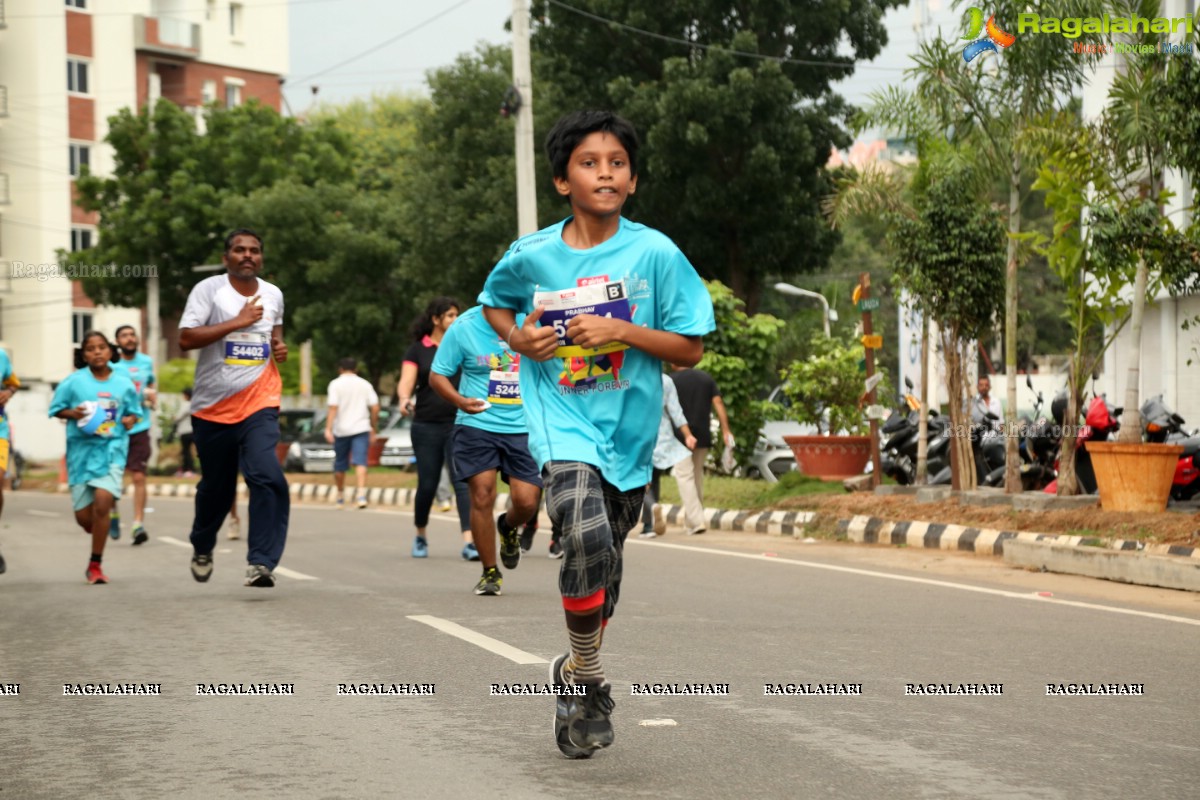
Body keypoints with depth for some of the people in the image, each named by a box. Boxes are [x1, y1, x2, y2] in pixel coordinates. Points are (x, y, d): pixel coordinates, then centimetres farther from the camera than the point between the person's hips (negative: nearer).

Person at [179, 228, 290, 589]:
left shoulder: (273, 295, 8)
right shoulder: (208, 289, -5)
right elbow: (186, 338, -16)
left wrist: (279, 346, 7)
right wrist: (238, 321, -19)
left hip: (259, 404, 2)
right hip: (212, 407, -1)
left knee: (268, 478, -21)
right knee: (216, 488, 13)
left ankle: (260, 563, -21)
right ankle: (202, 548, 42)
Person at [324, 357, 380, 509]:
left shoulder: (336, 384, 0)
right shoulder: (365, 384, 9)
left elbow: (333, 407, -11)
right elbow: (375, 408, 5)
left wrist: (328, 429, -15)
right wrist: (373, 430, 14)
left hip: (341, 430, -1)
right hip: (361, 428, 1)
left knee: (340, 466, 13)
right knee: (360, 463, -9)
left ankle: (340, 497, 23)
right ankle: (361, 494, -27)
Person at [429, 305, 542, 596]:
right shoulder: (463, 328, -5)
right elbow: (437, 375, 0)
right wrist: (459, 400, -19)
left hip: (523, 428, 1)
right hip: (477, 424, -1)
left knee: (527, 501, -6)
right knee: (482, 496, -8)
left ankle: (508, 527, 33)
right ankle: (490, 573, 9)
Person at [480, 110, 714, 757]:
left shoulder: (655, 254, -6)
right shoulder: (531, 256, -2)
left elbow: (691, 348, -4)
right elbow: (492, 302, 19)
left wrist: (621, 331, -17)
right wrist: (518, 337, -1)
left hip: (629, 434, 2)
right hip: (562, 423, -2)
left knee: (603, 562, 13)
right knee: (587, 536, -26)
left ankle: (576, 679, 37)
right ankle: (586, 673, -6)